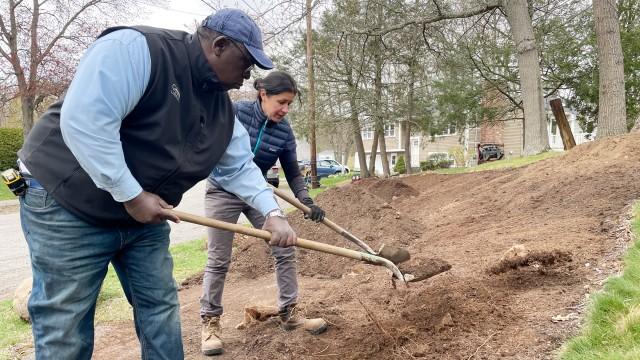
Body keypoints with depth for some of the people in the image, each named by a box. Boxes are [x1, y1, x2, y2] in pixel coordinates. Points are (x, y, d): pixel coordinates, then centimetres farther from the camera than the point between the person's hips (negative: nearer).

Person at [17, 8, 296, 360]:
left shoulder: (220, 106, 3)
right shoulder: (135, 49, -23)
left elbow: (240, 168, 8)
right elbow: (83, 119, -31)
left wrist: (272, 213, -6)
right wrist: (130, 195, -27)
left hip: (144, 219, 8)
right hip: (68, 205, -7)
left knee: (161, 309, 11)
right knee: (65, 326, 1)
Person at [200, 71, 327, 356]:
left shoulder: (284, 131, -8)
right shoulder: (235, 112, -18)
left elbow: (293, 174, -3)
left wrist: (307, 202, -19)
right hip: (223, 192, -4)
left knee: (285, 251, 0)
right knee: (218, 261, -1)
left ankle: (288, 314, 14)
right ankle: (210, 321, 14)